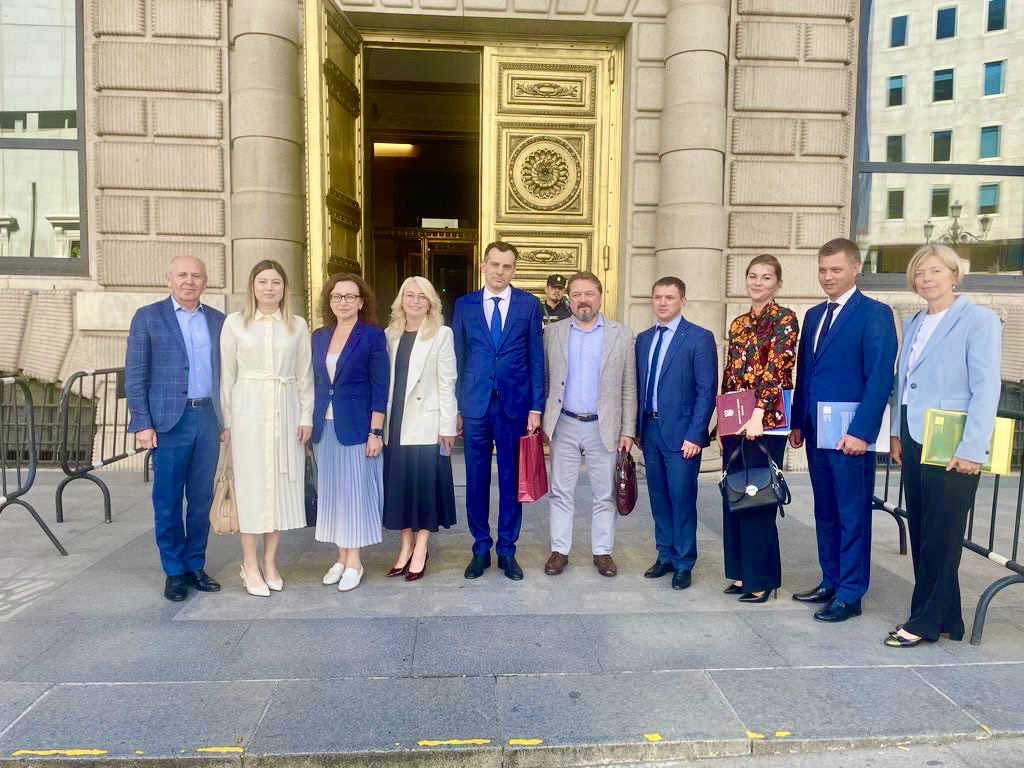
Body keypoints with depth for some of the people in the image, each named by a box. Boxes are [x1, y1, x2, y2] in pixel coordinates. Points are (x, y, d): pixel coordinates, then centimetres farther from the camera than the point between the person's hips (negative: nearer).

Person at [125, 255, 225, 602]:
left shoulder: (218, 320, 12)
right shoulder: (148, 317, 2)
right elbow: (135, 373, -1)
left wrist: (227, 418, 7)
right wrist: (142, 423, -8)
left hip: (209, 418, 3)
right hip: (170, 420, -3)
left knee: (202, 498, 9)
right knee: (168, 500, 4)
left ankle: (195, 565, 22)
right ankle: (174, 571, 16)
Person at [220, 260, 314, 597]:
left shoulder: (298, 326, 6)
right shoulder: (235, 323, 3)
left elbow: (305, 376, 7)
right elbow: (227, 375, 4)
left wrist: (306, 417, 2)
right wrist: (226, 420, 1)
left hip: (286, 410, 2)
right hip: (249, 408, -2)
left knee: (282, 484, 6)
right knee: (251, 484, 2)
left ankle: (270, 562, 19)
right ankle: (250, 564, 14)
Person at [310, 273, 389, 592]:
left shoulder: (373, 336, -5)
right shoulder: (319, 337, 10)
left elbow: (380, 387, -8)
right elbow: (314, 384, 13)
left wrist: (376, 431, -13)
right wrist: (311, 424, 9)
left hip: (357, 426, -5)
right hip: (325, 427, 5)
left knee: (356, 491, 2)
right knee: (331, 492, 10)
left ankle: (354, 561, 14)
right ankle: (341, 557, 22)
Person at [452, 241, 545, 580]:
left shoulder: (529, 304, 3)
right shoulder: (464, 305, 6)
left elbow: (536, 358, 2)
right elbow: (458, 358, 6)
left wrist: (536, 407, -4)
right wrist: (455, 406, 2)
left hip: (514, 404, -1)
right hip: (474, 405, 1)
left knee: (512, 480, 7)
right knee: (476, 480, 8)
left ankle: (507, 550, 22)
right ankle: (481, 549, 23)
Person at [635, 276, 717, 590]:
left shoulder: (699, 338, -5)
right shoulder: (643, 339, 12)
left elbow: (707, 391, -9)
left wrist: (694, 435, -14)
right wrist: (638, 428, 8)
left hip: (681, 433, -5)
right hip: (650, 429, 5)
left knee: (682, 499, 1)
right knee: (659, 498, 12)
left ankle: (683, 563, 15)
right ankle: (665, 556, 25)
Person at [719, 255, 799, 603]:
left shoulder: (784, 318, -5)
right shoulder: (738, 323, 15)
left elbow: (776, 369, -16)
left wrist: (758, 415, -25)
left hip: (766, 419, -7)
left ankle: (762, 579, 13)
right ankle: (742, 573, 23)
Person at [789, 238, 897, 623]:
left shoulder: (874, 314, -7)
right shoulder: (814, 315, 15)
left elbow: (880, 378, -13)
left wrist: (861, 431, -18)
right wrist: (797, 423, 12)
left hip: (850, 434, -7)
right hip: (815, 431, 7)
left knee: (852, 515, 3)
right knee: (825, 512, 15)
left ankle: (850, 595, 13)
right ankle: (830, 582, 28)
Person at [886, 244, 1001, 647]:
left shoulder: (979, 319, -7)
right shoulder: (913, 323, 14)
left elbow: (986, 388, -12)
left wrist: (972, 448, -16)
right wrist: (896, 433, 12)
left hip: (950, 445, -7)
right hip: (914, 440, 7)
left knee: (941, 535, 1)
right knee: (920, 531, 11)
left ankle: (925, 622, 13)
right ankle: (945, 616, 24)